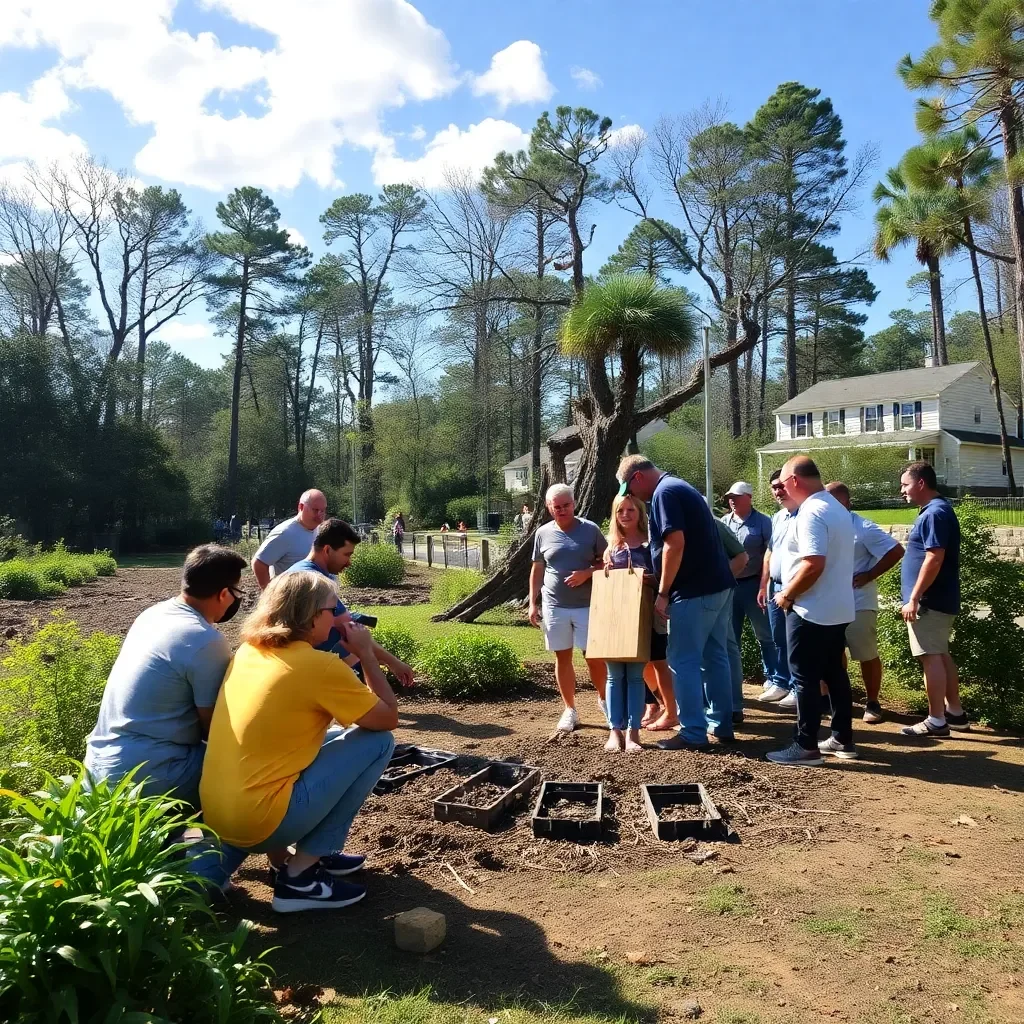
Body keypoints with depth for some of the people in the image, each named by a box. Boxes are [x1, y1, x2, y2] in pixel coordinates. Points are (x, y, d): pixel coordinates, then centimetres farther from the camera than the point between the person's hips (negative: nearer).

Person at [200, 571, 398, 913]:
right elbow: (388, 718, -5)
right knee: (377, 741, -3)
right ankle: (300, 877, 0)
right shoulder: (318, 665, -15)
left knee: (324, 738, 22)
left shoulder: (248, 651, 7)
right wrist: (365, 653, 4)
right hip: (259, 821, -9)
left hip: (215, 815, 9)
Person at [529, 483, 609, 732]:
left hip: (587, 605, -2)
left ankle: (603, 699, 28)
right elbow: (537, 570, 10)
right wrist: (533, 603, 6)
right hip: (555, 606, 2)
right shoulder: (543, 533, 3)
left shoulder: (590, 529, -3)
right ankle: (569, 710, 20)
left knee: (595, 656, 2)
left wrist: (587, 573, -16)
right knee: (563, 657, 8)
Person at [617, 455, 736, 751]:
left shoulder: (664, 492, -11)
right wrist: (665, 584, 21)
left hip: (695, 590, -10)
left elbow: (675, 544, -21)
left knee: (684, 661, -3)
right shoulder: (681, 488, 19)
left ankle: (693, 734, 1)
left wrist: (662, 592, -15)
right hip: (718, 584, 10)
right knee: (715, 657, 15)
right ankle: (722, 725, 23)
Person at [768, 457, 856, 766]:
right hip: (837, 610, 10)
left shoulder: (811, 513, -19)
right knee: (835, 674, 16)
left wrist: (787, 595, -15)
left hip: (811, 612, -10)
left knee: (806, 679, -2)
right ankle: (843, 739, 23)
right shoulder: (836, 508, 13)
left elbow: (813, 565, -28)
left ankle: (806, 746, 4)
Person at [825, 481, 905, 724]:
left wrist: (869, 575, -13)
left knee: (867, 656, 3)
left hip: (858, 604, -6)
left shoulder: (863, 528, -12)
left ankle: (872, 703, 15)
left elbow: (895, 551, -13)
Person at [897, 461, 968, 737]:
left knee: (931, 657, -5)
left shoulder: (934, 513, -17)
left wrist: (914, 598, -22)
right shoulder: (936, 511, 15)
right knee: (941, 655, 15)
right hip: (938, 599, 10)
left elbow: (934, 560, -24)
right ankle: (955, 713, 24)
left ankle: (936, 720, 1)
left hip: (929, 601, -10)